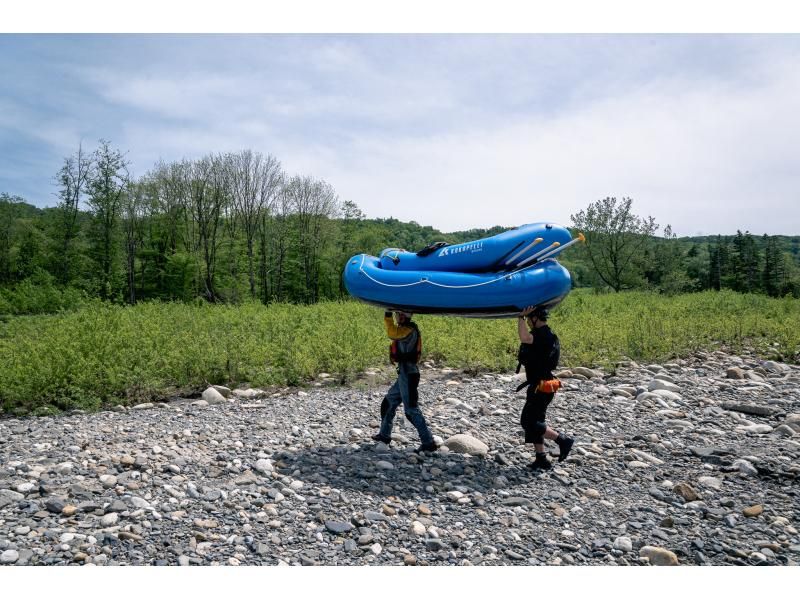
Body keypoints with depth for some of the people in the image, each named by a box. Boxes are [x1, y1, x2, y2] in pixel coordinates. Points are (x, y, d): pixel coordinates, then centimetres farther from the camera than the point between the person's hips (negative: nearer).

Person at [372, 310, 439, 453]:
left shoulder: (410, 330, -18)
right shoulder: (407, 329, 14)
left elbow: (392, 333, -32)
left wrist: (387, 316, -25)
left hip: (407, 374, -11)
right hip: (405, 373, 11)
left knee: (411, 409, -8)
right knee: (389, 401, 21)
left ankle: (428, 442, -5)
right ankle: (384, 435, 32)